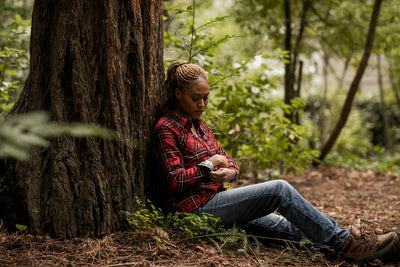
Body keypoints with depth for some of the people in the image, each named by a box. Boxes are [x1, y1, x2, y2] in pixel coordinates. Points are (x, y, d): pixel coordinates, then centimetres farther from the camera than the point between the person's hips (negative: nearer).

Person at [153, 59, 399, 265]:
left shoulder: (197, 123, 18)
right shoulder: (166, 129, -8)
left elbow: (225, 158, 14)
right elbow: (176, 181, -16)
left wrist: (229, 171, -9)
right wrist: (208, 166, -10)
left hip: (216, 200, 8)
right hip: (199, 207, -8)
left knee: (291, 231, -7)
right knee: (280, 189, -20)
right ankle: (345, 242, -17)